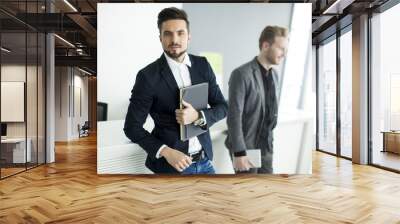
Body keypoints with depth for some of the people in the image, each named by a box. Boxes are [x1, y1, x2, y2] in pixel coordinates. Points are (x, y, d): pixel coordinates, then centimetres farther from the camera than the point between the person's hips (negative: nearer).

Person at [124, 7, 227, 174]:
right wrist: (165, 151, -20)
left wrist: (198, 116, -17)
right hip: (170, 164, -3)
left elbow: (222, 107, 2)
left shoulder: (202, 65, 0)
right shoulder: (148, 76, -11)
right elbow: (132, 127, -9)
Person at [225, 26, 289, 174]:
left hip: (266, 147, 7)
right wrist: (239, 153, -19)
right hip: (245, 148, -7)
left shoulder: (275, 75, 8)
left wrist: (269, 141, 13)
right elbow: (234, 117, -18)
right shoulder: (242, 74, -16)